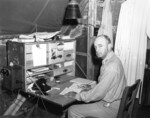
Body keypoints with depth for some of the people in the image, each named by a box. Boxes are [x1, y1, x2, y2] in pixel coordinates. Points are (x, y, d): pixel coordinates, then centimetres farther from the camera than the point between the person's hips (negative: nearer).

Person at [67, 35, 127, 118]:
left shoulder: (111, 67, -27)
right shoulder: (111, 60, 6)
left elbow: (98, 93, -26)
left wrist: (78, 96, -13)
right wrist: (90, 87, 4)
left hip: (110, 107, -10)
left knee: (72, 110, -7)